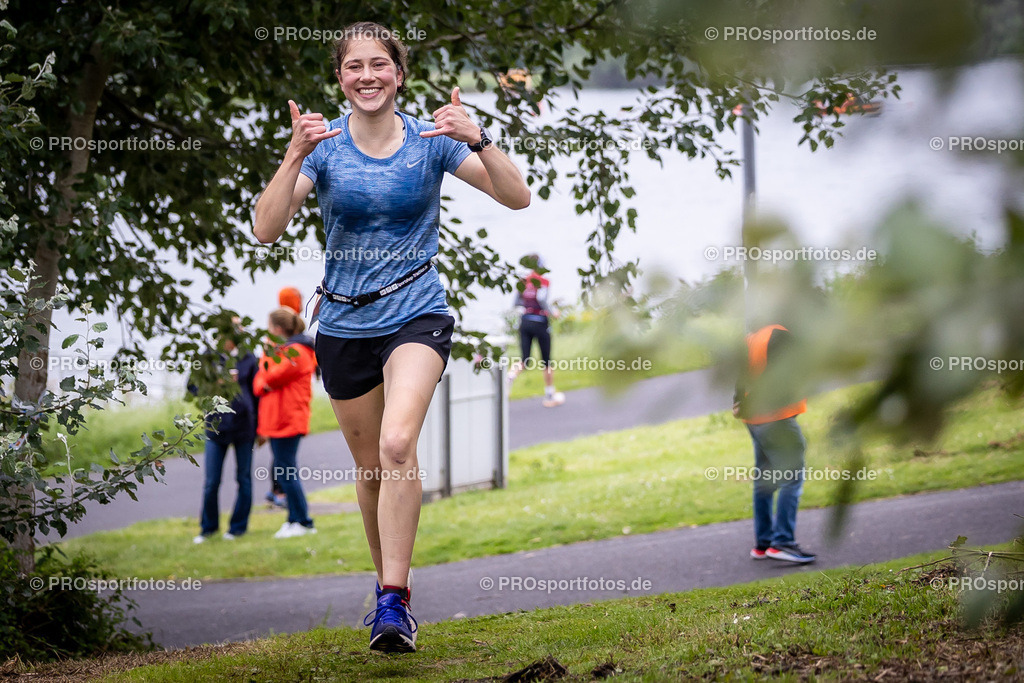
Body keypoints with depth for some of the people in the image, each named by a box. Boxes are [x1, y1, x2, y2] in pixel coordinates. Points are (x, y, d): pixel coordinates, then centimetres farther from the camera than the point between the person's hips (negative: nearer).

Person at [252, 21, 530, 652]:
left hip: (416, 315, -2)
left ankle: (394, 601, -21)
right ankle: (392, 584, 33)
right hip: (345, 323, 2)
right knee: (370, 465, 11)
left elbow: (517, 197, -10)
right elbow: (266, 230, -13)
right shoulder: (324, 144, -3)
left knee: (398, 445, -24)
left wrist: (478, 140, -26)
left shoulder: (431, 140, -4)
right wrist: (295, 158, -26)